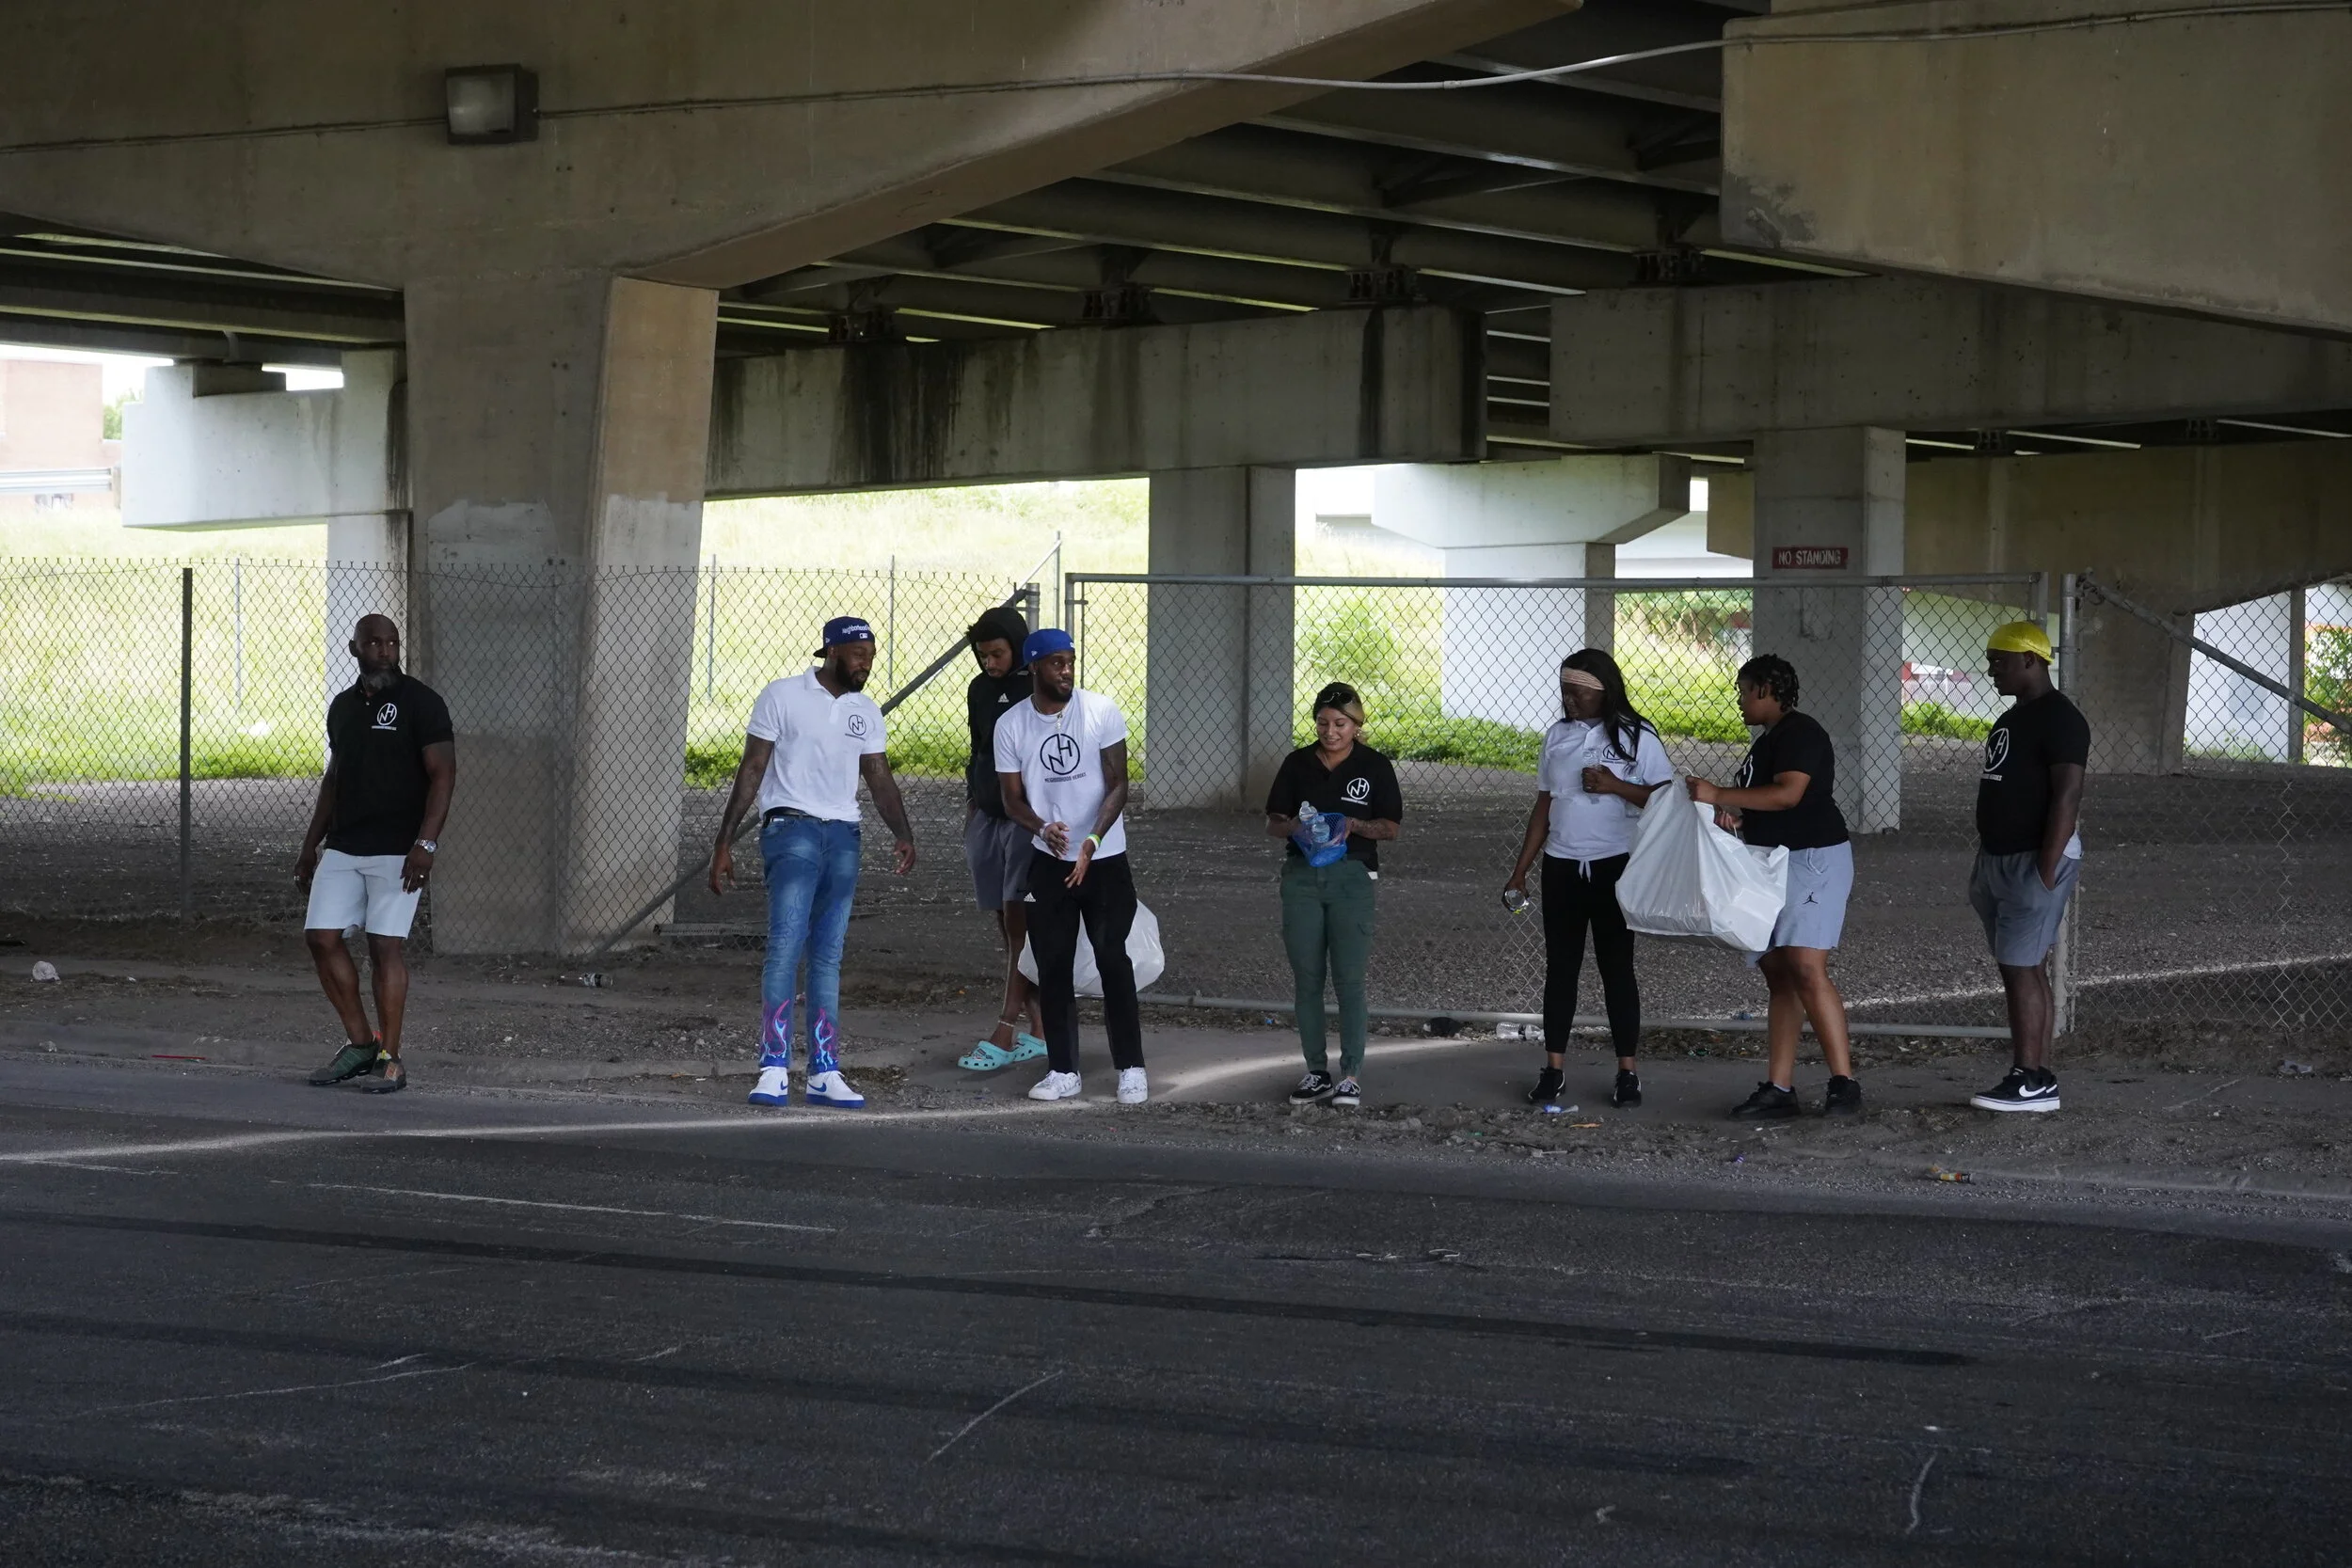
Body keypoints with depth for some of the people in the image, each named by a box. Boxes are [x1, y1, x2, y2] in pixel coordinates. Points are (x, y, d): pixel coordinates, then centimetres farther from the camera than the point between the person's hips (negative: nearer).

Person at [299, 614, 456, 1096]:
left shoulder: (420, 702, -6)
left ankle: (389, 1060, -2)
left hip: (397, 851, -6)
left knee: (386, 945, -8)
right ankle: (360, 1042, 13)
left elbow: (443, 775, -10)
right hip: (342, 848, 6)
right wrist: (311, 843, 21)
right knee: (321, 937, -1)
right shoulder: (342, 705, 14)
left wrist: (426, 843, -19)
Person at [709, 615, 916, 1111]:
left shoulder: (866, 712, 14)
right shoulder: (783, 697, -1)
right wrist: (724, 842, -5)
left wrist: (904, 835, -8)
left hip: (844, 837, 5)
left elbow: (879, 778, 10)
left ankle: (824, 1074, 6)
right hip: (792, 828, -5)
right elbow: (752, 770, -1)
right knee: (786, 945, -17)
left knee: (828, 957, 5)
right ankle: (774, 1069, -19)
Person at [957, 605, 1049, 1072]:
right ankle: (1038, 1029, 11)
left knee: (1020, 923, -9)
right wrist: (969, 819, 19)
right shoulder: (980, 691, 10)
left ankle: (1005, 1033, -11)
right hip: (988, 818, 6)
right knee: (1008, 927, 5)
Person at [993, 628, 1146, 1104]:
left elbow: (1117, 785, -7)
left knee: (1113, 961, -6)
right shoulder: (1011, 726, -2)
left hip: (1105, 859, -2)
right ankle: (1063, 1071, 12)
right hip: (1048, 862, 2)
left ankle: (1131, 1069, 1)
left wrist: (1092, 840, -22)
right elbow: (1013, 798, 1)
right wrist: (1043, 828, -21)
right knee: (1053, 966, 4)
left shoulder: (1101, 711, -7)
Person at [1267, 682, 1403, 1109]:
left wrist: (1353, 825, -16)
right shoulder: (1298, 764, 7)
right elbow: (1272, 824, 9)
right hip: (1301, 876, 3)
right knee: (1306, 977, 4)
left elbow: (1391, 827, 2)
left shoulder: (1374, 766, 1)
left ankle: (1351, 1074, -1)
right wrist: (1294, 826, -13)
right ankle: (1316, 1071, 13)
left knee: (1349, 977, -7)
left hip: (1352, 876, -3)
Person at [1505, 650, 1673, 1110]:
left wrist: (1615, 786, -21)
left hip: (1615, 865, -4)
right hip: (1562, 866, 4)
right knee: (1560, 967, 6)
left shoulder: (1637, 736, -5)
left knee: (1616, 967, -1)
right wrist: (1520, 869, 12)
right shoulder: (1557, 735, 9)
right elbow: (1544, 805, 14)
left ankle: (1627, 1072, 4)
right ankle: (1553, 1069, 9)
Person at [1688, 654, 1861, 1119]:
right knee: (1779, 976, 6)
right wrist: (1731, 814, 13)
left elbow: (1788, 793, -24)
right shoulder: (1768, 740, 22)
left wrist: (1720, 796, -21)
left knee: (1806, 968, -20)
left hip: (1813, 859, -11)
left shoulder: (1799, 733, -10)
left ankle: (1844, 1082, -19)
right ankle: (1779, 1089, 6)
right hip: (1774, 864, 11)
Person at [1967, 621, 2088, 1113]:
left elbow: (2068, 795, -20)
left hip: (2034, 863, -10)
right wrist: (1985, 864, 20)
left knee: (2020, 968, -11)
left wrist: (2045, 871, -24)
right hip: (2001, 860, 10)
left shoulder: (2059, 719, -14)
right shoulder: (2013, 718, 17)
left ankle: (2031, 1081, -10)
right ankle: (2036, 1076, 12)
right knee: (2023, 969, 9)